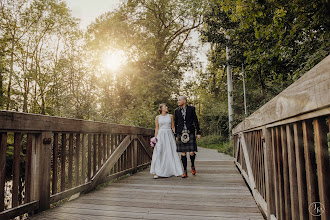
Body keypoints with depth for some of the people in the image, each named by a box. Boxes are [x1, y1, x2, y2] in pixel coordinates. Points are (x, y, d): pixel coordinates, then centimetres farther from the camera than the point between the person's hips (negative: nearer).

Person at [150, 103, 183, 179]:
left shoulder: (170, 116, 8)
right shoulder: (157, 117, 6)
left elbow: (173, 127, 9)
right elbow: (157, 128, 8)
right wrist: (155, 138, 1)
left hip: (169, 135, 1)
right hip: (161, 135, -1)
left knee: (171, 153, 2)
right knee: (159, 153, -7)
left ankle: (175, 170, 12)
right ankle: (156, 172, -3)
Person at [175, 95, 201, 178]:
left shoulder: (191, 109, 3)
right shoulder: (177, 111, 9)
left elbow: (195, 121, 3)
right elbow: (176, 123, 13)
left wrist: (198, 132, 0)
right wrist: (176, 135, 12)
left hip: (190, 133, -2)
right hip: (181, 133, 2)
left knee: (191, 152, -5)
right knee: (183, 153, 2)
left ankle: (192, 166, 24)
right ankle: (184, 171, 12)